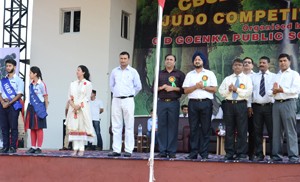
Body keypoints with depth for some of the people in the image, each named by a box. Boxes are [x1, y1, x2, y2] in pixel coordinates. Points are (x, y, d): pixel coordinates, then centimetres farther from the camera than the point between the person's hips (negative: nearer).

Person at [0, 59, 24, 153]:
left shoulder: (18, 80, 2)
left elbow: (19, 95, -6)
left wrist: (9, 103, -13)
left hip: (13, 105, -5)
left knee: (13, 127, -6)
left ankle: (13, 147, -6)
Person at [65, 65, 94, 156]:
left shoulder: (88, 84, 2)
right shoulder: (72, 84, 16)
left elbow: (87, 97, -5)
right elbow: (69, 97, 10)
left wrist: (79, 106, -14)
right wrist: (73, 105, -8)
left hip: (83, 109, -4)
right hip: (73, 109, 4)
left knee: (82, 127, -7)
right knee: (74, 128, -2)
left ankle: (81, 149, -6)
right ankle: (75, 149, -1)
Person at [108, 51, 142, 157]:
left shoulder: (133, 72, 3)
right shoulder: (114, 71, 10)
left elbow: (138, 86, 6)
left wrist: (130, 95, 10)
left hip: (128, 101, -3)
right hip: (116, 100, 3)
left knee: (129, 126, -4)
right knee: (116, 126, 3)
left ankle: (128, 150, -4)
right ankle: (116, 150, 5)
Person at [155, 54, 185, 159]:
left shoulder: (179, 74, 10)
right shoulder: (159, 74, 18)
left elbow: (184, 89, 1)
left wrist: (173, 88, -11)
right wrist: (161, 88, -5)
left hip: (174, 103, -2)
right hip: (161, 102, 2)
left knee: (173, 127, -4)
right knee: (161, 127, -1)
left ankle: (172, 152, -2)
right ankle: (162, 151, 2)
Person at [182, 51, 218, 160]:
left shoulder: (210, 74, 11)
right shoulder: (189, 74, 15)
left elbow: (214, 89, 3)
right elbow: (186, 90, 5)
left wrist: (203, 87, -8)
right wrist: (196, 86, -8)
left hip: (206, 103, -2)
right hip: (193, 102, 2)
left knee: (205, 129, -2)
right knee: (193, 128, 1)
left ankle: (204, 153, 0)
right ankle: (193, 153, 3)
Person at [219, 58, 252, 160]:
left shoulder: (247, 79, 7)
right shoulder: (227, 79, 17)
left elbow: (248, 93, -6)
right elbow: (221, 92, 9)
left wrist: (236, 89, -10)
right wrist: (228, 90, -8)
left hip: (241, 105, -3)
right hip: (229, 105, 3)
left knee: (242, 131, -3)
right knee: (229, 130, 4)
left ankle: (241, 154, 1)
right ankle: (229, 153, 8)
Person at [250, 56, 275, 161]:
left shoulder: (273, 76, 6)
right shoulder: (253, 77, 13)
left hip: (269, 106, -2)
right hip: (256, 106, 2)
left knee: (271, 131, -1)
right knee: (257, 131, 3)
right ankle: (259, 154, 10)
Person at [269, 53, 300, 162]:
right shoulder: (275, 76, 22)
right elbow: (269, 92, 15)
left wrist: (282, 90, -12)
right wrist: (273, 91, -7)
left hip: (288, 103, -5)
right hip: (276, 103, 6)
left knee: (290, 130, -8)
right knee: (276, 130, 5)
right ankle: (276, 155, 9)